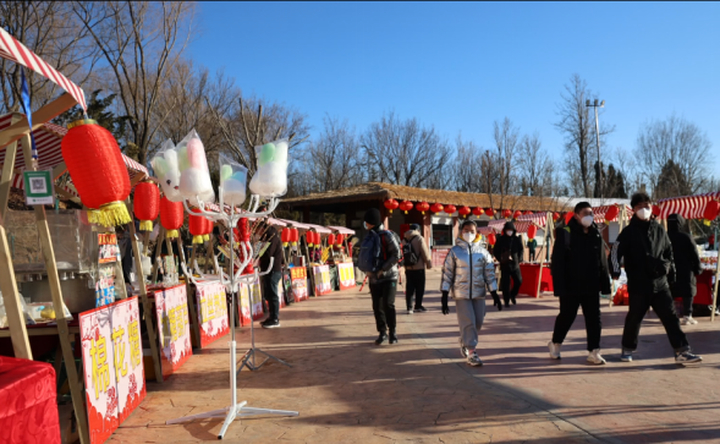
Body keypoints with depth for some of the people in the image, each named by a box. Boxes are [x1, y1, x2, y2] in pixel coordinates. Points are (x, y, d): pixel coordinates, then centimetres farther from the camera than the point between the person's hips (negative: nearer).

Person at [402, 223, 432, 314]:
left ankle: (409, 307, 2)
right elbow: (425, 253, -9)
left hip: (408, 268, 5)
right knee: (420, 288, 7)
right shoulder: (419, 238, -8)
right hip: (419, 268, -5)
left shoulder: (404, 240, 8)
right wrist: (429, 263, 2)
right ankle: (418, 306, 12)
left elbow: (403, 254, 10)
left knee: (409, 288, 7)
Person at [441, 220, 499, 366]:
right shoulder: (454, 251, -1)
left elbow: (490, 273, 9)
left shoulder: (482, 252, 5)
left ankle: (464, 342, 35)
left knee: (478, 322, 9)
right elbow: (447, 273, 0)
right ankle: (472, 353, -2)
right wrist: (444, 295, -4)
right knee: (468, 322, -9)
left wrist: (494, 293, 4)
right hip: (461, 294, -3)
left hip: (478, 293, 3)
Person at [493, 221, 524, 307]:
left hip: (515, 264, 2)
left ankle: (513, 295, 27)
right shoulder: (501, 239, -1)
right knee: (505, 284, -1)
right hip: (504, 264, -1)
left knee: (519, 281, 0)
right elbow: (495, 251, 5)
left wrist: (519, 259, -1)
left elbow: (521, 250, 10)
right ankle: (506, 301, 10)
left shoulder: (517, 239, 1)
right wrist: (500, 259, -5)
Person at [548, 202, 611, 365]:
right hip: (571, 286, -4)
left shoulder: (596, 235, 7)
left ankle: (593, 351, 13)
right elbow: (557, 262, -14)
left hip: (591, 286, 5)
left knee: (594, 318, 4)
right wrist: (559, 286, -18)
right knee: (566, 317, 9)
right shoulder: (565, 233, -11)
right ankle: (555, 343, 31)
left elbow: (602, 262, 10)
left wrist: (605, 284, 5)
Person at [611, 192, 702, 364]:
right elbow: (616, 251, -12)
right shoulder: (629, 232, -4)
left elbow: (668, 251, 21)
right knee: (634, 318, 6)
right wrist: (615, 270, -25)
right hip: (638, 285, -4)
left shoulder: (659, 230, 10)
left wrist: (670, 267, 8)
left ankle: (682, 351, 5)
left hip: (660, 283, 4)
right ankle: (627, 349, 24)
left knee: (671, 317, 1)